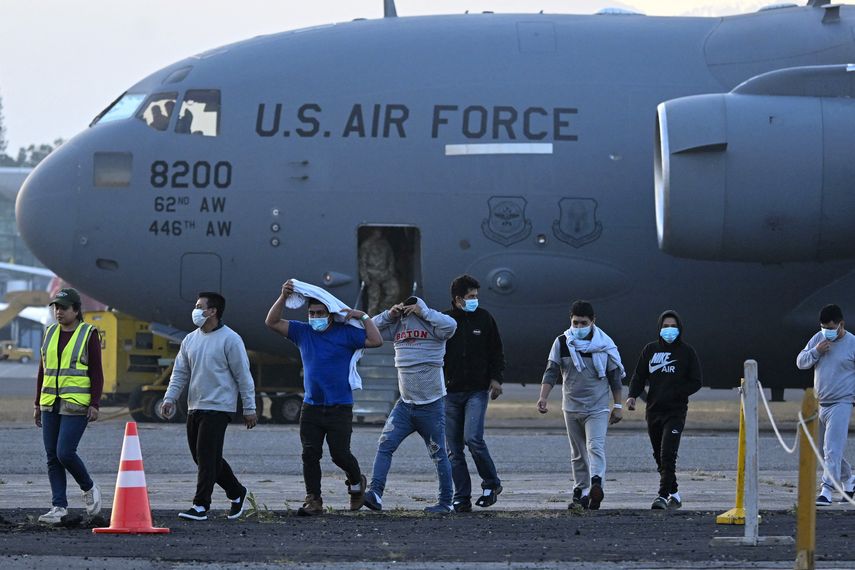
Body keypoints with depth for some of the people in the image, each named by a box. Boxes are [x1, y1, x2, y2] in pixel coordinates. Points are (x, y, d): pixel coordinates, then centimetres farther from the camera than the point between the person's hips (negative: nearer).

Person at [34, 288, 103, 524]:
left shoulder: (89, 335, -5)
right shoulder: (50, 333, 11)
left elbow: (97, 373, -6)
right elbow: (43, 371, 15)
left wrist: (95, 404, -13)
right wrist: (38, 404, 13)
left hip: (77, 404, -6)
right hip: (51, 404, 6)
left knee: (65, 452, -14)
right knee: (52, 457, 2)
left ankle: (89, 488, 11)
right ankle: (59, 506, 6)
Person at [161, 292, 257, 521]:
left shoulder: (230, 339, -6)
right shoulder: (190, 340, 13)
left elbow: (243, 375, -5)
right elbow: (180, 373, 15)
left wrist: (249, 408, -6)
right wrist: (170, 398, 0)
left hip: (218, 408, -7)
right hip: (195, 408, 7)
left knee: (207, 457, -11)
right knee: (201, 457, 10)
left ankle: (201, 506, -10)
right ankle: (236, 493, 27)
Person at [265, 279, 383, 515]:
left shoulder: (345, 333, -1)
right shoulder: (303, 332, 8)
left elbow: (376, 341, -8)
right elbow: (272, 322, 3)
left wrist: (363, 317, -11)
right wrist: (283, 297, -9)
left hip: (340, 408, -4)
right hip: (311, 406, 4)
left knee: (340, 454, -6)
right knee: (310, 455, -2)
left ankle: (356, 482, 24)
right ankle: (313, 500, 3)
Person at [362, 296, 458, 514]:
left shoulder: (431, 325, -8)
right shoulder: (397, 326, 7)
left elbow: (451, 326, -28)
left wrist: (424, 311, -20)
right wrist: (389, 314, -4)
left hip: (431, 405, -5)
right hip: (405, 404, 5)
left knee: (438, 454, 5)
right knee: (385, 445, -11)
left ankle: (445, 501, 16)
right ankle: (375, 492, -15)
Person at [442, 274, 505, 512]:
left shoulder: (484, 319, 4)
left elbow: (496, 352, 11)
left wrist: (495, 378, -1)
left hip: (477, 390, -2)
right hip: (450, 392, 2)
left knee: (473, 438, -19)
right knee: (454, 448, 2)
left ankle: (491, 483, 0)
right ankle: (462, 498, 7)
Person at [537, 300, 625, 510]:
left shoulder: (604, 345, -1)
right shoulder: (562, 343, 2)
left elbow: (615, 376, 5)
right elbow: (551, 372, -2)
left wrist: (618, 406, 5)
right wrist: (543, 397, -16)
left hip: (597, 408, -3)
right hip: (572, 407, 3)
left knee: (595, 448, -20)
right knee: (578, 454, 9)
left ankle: (596, 484, -36)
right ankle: (580, 492, 15)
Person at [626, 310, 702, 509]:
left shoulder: (687, 352, 1)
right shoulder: (650, 350, 9)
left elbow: (696, 382, 1)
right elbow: (639, 376, 11)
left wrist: (674, 394, -12)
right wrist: (633, 395, -8)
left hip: (675, 412, -4)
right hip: (653, 411, 4)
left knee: (667, 454, -17)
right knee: (659, 456, 9)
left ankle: (663, 495, -19)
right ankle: (673, 494, 22)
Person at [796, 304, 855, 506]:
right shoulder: (818, 339, 7)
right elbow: (801, 362, 9)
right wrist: (816, 351, -10)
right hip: (819, 404, 6)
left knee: (832, 449, -14)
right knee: (828, 449, 15)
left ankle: (827, 489, -15)